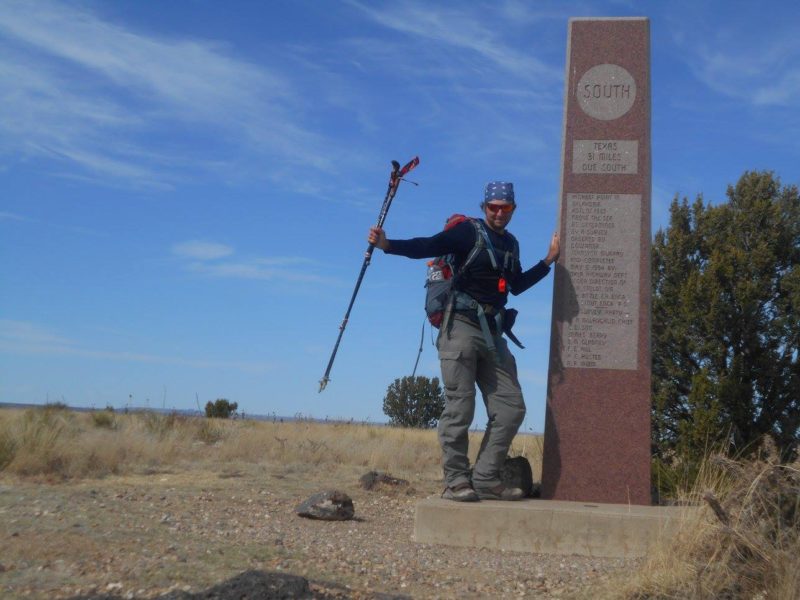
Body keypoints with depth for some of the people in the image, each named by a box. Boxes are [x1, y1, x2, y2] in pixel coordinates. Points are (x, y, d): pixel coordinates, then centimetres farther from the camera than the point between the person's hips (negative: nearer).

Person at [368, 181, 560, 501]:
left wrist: (548, 260, 26)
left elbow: (517, 286, 30)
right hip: (461, 328, -7)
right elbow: (428, 246, -16)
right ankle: (456, 481, 2)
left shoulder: (511, 244, 18)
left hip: (493, 334, 7)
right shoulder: (469, 232, -3)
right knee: (460, 408, -6)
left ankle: (485, 479, 10)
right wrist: (388, 245, -30)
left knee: (511, 408, 4)